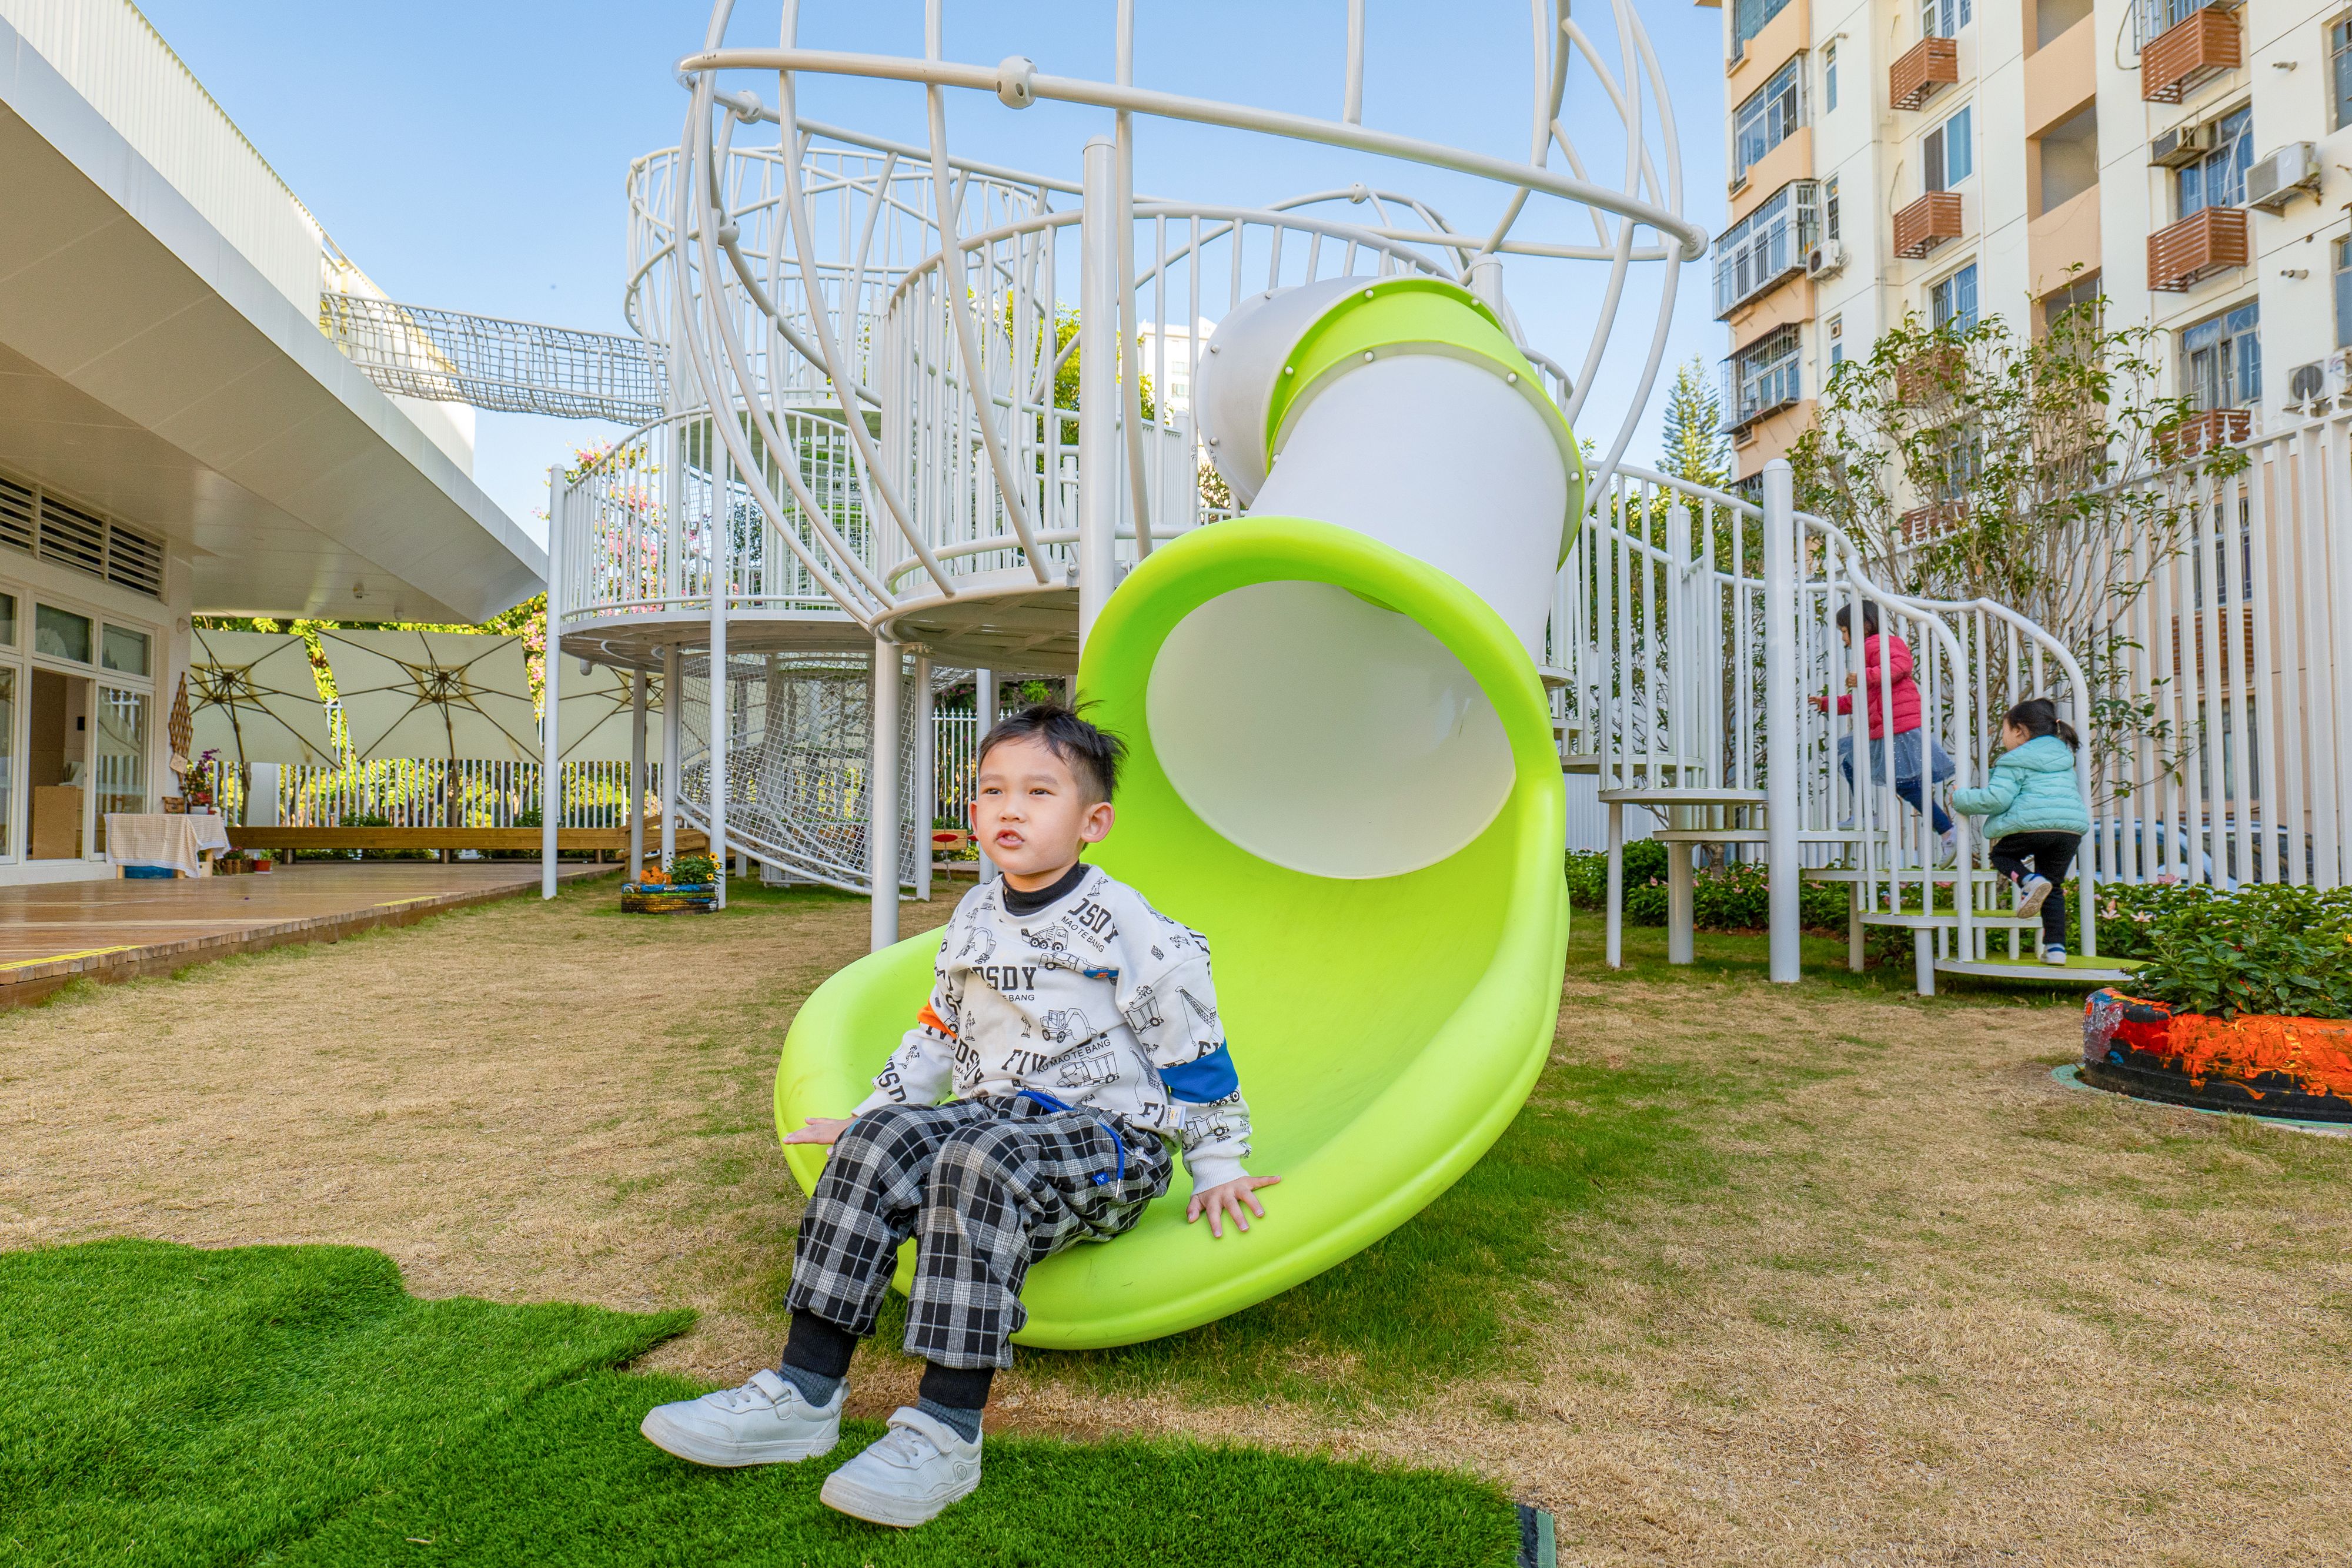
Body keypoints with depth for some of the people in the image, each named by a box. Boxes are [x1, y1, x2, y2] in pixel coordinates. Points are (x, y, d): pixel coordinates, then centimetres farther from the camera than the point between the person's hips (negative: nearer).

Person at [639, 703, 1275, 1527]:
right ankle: (805, 1391, -17)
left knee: (979, 1162, -35)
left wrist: (1218, 1166, -2)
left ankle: (948, 1429, -32)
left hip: (1112, 1135, -6)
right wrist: (865, 1112, 20)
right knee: (877, 1142, -20)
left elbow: (1192, 1045, -4)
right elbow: (938, 1034, 24)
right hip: (995, 1111, 6)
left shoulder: (1123, 923, -9)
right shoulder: (974, 918, 11)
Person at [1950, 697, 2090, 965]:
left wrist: (1961, 799, 3)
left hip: (2032, 823, -6)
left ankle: (2030, 881, -11)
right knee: (2053, 888, 15)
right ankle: (2056, 947, 6)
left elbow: (1996, 799, -10)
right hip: (2071, 827, 6)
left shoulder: (2014, 762, 1)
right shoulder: (2063, 756, 24)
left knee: (2001, 854, 21)